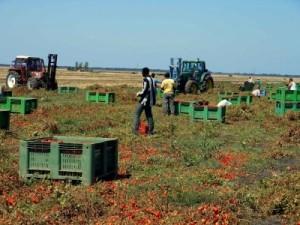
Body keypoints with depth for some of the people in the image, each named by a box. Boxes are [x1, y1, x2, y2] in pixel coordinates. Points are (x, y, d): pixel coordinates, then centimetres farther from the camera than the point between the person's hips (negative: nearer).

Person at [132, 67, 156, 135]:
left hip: (144, 99, -8)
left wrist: (139, 94, 0)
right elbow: (153, 90, 15)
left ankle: (135, 130, -7)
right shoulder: (151, 79, 11)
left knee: (137, 114, -3)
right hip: (150, 100, 8)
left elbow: (145, 91, -17)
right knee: (149, 115, 12)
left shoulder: (146, 80, -15)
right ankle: (151, 130, 10)